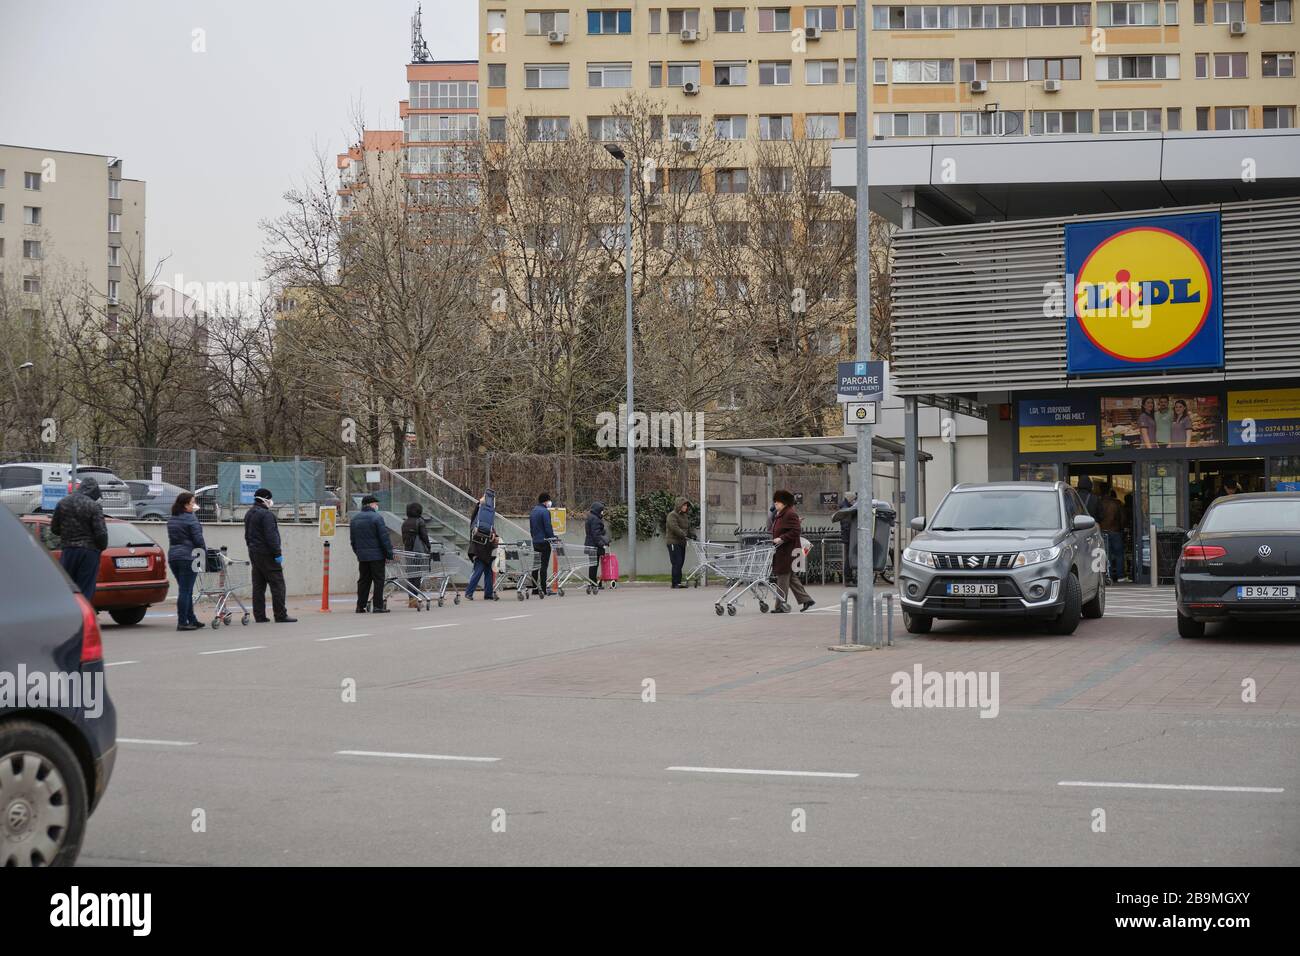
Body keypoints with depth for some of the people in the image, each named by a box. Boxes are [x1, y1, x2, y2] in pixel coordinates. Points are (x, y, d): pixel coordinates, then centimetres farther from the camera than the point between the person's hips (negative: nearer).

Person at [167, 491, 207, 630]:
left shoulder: (171, 520, 13)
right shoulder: (190, 518, -11)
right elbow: (198, 539, -12)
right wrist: (205, 554, -4)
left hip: (173, 556, 8)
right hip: (188, 557, -8)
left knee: (185, 590, 14)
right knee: (185, 590, -6)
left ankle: (192, 620, 20)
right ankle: (182, 622, -6)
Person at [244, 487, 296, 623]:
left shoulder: (249, 514, 16)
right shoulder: (266, 514, -14)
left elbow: (247, 535, 21)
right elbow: (271, 536, -19)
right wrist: (278, 555, -18)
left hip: (254, 554, 9)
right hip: (267, 554, -9)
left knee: (258, 586, 9)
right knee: (277, 585, -5)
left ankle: (259, 616, 9)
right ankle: (281, 615, -7)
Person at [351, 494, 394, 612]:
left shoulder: (354, 519, 12)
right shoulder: (376, 518, -11)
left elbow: (353, 540, 18)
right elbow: (384, 538, -12)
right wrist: (389, 554, -7)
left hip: (362, 556, 6)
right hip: (376, 555, -6)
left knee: (363, 580, 11)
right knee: (378, 580, -2)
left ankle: (360, 606, 9)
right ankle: (377, 606, -4)